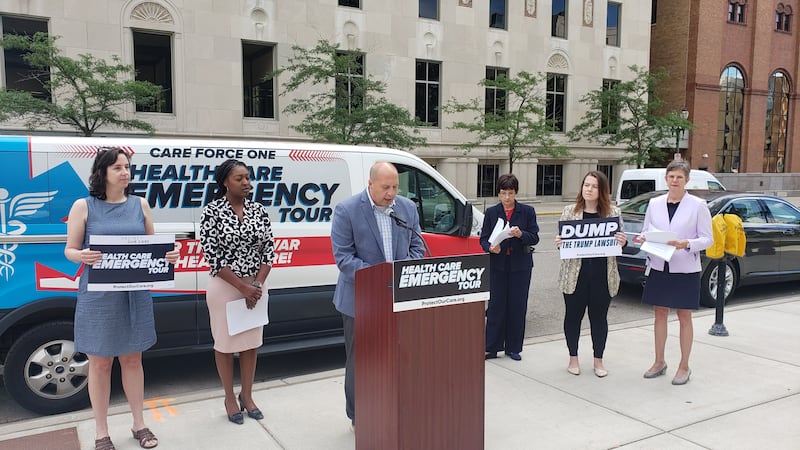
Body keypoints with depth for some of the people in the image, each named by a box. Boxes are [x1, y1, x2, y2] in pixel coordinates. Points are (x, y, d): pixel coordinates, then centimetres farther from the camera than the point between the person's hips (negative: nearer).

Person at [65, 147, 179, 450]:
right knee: (100, 362, 8)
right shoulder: (84, 206, -3)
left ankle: (139, 424, 28)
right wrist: (82, 256, -23)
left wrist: (169, 255, -10)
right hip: (98, 295, -3)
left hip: (136, 294, 3)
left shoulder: (140, 204, 6)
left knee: (132, 359, 14)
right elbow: (69, 250, 0)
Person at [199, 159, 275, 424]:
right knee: (225, 342, 9)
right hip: (224, 286, -4)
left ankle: (247, 396, 29)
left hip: (255, 285, 4)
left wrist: (257, 284, -11)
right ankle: (230, 398, 26)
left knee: (251, 341, 12)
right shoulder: (212, 212, -10)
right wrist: (243, 287, -17)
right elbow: (212, 255, -14)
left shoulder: (259, 210, 1)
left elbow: (268, 249, 2)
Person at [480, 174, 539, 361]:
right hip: (498, 265, 0)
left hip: (520, 265, 0)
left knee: (518, 306, 5)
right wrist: (490, 247, -18)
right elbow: (483, 239, 4)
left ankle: (513, 348, 18)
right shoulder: (491, 212, 5)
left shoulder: (527, 211, 3)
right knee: (496, 305, 0)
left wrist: (521, 234, -20)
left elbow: (535, 238, -1)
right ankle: (491, 347, 9)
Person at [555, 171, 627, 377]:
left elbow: (620, 241, 8)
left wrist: (623, 242, -14)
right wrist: (559, 243, -16)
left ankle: (598, 360, 26)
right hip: (575, 274, 0)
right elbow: (561, 240, 6)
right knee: (573, 315, 9)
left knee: (599, 317, 10)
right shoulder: (569, 211, 2)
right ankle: (573, 358, 25)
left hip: (602, 275, 0)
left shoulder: (613, 212, 3)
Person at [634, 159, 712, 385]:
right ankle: (659, 362, 26)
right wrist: (642, 238, -12)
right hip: (659, 267, 4)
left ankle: (684, 366, 20)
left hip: (685, 270, -3)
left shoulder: (698, 205, -6)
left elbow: (707, 239, -5)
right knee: (660, 314, 12)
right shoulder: (655, 203, 4)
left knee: (684, 317, 7)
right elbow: (645, 231, 10)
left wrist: (686, 244, -23)